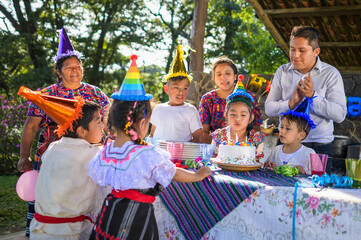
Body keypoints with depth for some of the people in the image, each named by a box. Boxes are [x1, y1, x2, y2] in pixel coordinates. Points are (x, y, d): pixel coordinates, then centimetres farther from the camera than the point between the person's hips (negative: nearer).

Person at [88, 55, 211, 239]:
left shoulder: (105, 153, -3)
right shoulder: (148, 155, -20)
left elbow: (98, 176, 15)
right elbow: (176, 175, -8)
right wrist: (198, 175, 11)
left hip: (111, 210, 6)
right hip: (137, 220, -6)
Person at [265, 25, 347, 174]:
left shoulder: (330, 74, -2)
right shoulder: (282, 72, 7)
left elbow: (340, 114, -11)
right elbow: (269, 109, 1)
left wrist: (313, 96, -21)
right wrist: (291, 103, -16)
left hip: (319, 147, -2)